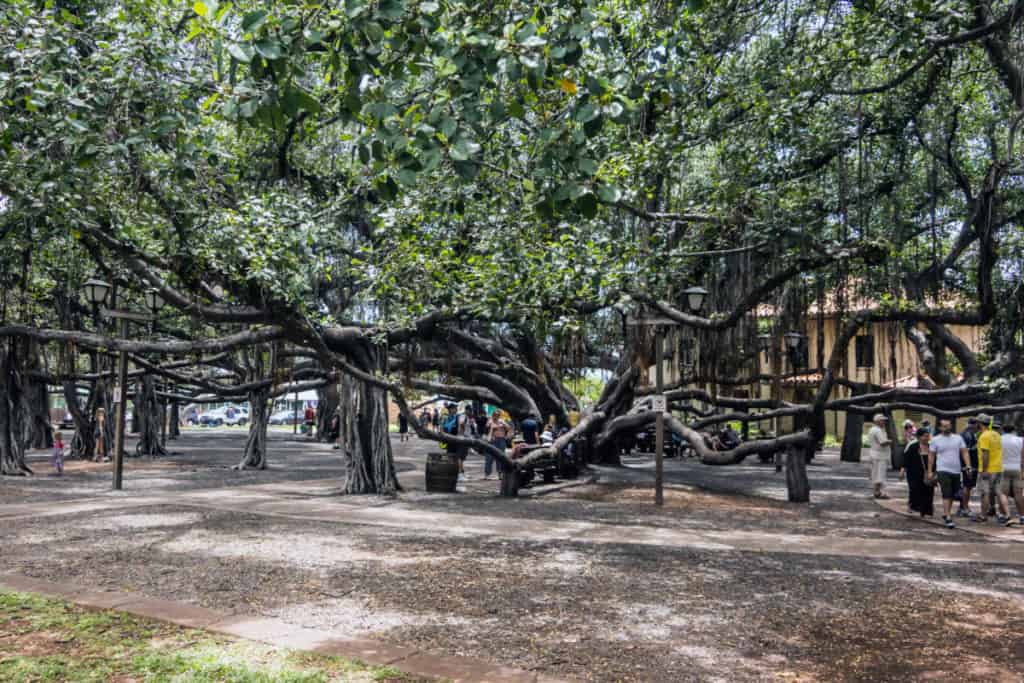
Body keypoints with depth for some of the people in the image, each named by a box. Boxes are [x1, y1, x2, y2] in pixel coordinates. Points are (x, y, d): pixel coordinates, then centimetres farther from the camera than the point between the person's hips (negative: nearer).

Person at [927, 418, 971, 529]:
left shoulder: (958, 438, 9)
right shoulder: (935, 440, 1)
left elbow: (964, 452, 5)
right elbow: (931, 456, 3)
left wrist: (968, 465, -10)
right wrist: (930, 471, -1)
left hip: (956, 471, 4)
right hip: (943, 470, -4)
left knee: (951, 495, 13)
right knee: (946, 495, -12)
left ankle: (945, 514, 28)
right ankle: (948, 518, -14)